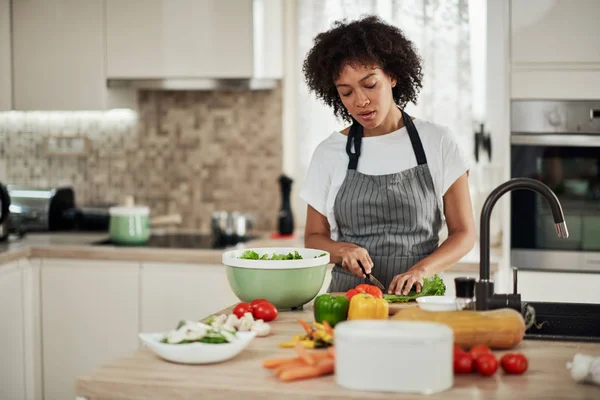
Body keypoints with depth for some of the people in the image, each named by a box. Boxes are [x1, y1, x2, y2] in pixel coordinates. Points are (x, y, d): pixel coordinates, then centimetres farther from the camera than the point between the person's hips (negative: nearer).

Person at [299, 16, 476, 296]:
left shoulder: (438, 143, 2)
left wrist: (421, 269, -13)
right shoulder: (328, 153, 6)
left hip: (417, 296, -1)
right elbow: (314, 238, 13)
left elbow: (464, 233, 4)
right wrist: (342, 249, -8)